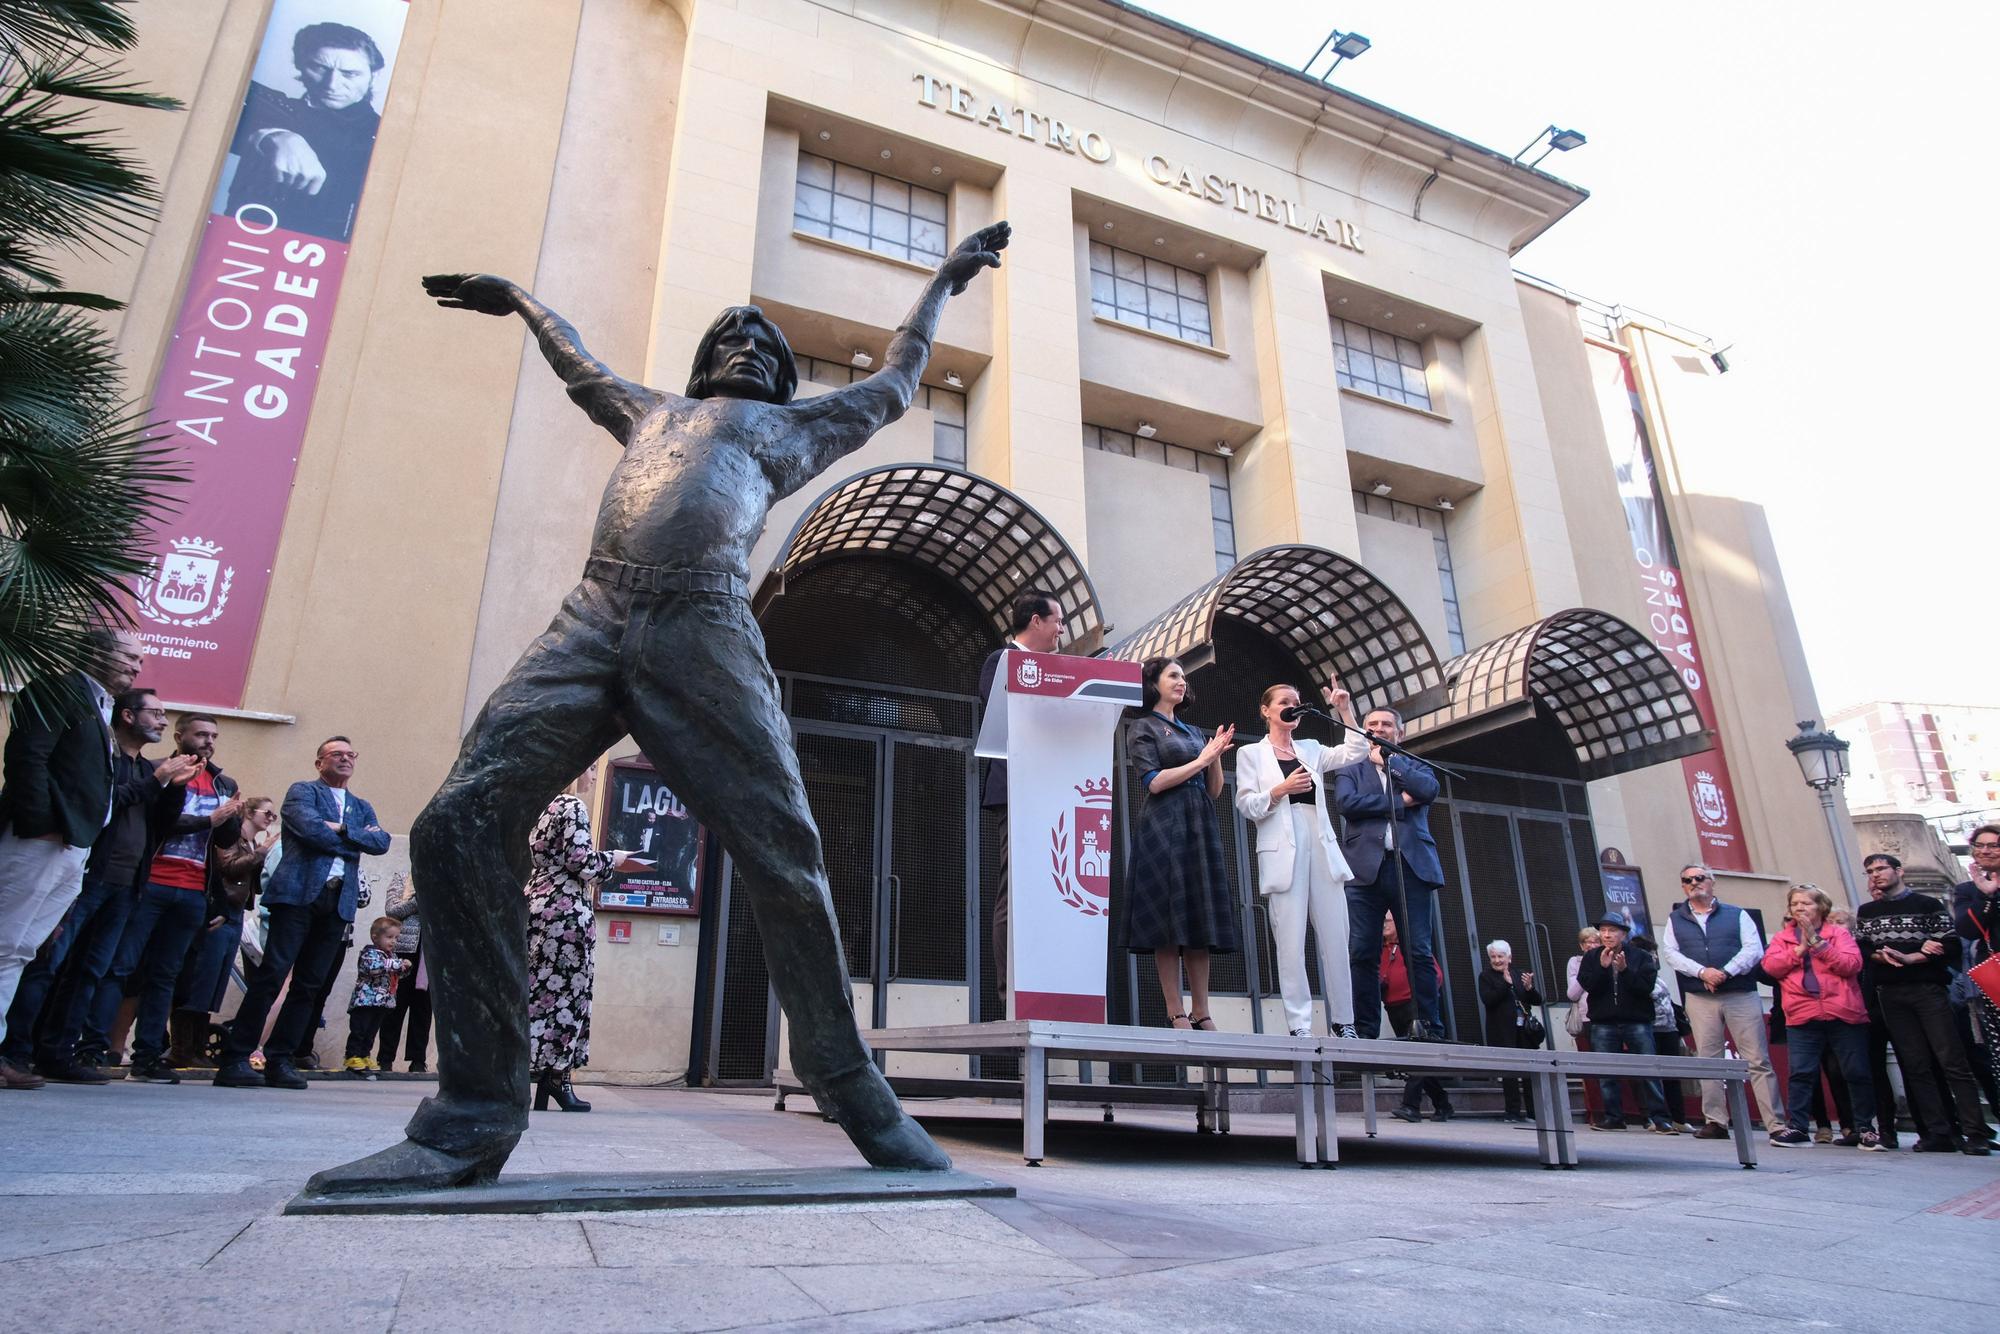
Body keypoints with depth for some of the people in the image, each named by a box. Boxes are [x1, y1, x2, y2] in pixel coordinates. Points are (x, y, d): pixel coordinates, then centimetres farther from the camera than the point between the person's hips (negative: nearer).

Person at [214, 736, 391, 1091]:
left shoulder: (362, 807, 24)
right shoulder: (302, 791, 9)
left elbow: (382, 842, 6)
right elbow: (309, 827, -11)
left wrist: (342, 829, -6)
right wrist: (357, 841, -3)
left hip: (338, 901, 5)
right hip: (299, 893, -5)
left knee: (309, 985, 5)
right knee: (271, 975, -9)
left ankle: (279, 1060, 10)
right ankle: (234, 1059, -4)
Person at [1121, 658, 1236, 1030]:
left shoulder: (1194, 731, 22)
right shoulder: (1143, 727, 4)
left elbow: (1214, 791, 17)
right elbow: (1154, 782, -10)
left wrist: (1216, 756, 1)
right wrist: (1200, 760, -6)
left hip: (1200, 828, 6)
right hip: (1165, 828, -6)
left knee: (1201, 919, 2)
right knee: (1168, 920, -9)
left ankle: (1201, 1014, 4)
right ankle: (1176, 1015, -6)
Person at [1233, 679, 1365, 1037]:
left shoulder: (1311, 749, 20)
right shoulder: (1251, 754, 9)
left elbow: (1356, 751, 10)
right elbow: (1246, 806, 0)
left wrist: (1345, 710, 5)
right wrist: (1280, 790, -14)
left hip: (1322, 850, 4)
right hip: (1283, 854, -4)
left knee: (1336, 939, 2)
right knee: (1291, 943, -7)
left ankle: (1343, 1023, 8)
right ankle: (1300, 1025, -5)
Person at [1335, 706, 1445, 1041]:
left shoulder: (1414, 766, 21)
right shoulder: (1349, 769, 17)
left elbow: (1428, 790, -2)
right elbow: (1346, 802, -3)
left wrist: (1389, 760, 4)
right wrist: (1399, 802, -3)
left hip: (1412, 866, 1)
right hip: (1366, 868, 0)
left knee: (1420, 953, -3)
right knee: (1362, 954, -4)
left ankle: (1430, 1027, 1)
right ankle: (1366, 1031, -1)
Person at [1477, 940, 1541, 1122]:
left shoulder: (1520, 976, 13)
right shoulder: (1486, 976, 3)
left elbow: (1537, 1001, 10)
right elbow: (1487, 1000, -12)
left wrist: (1529, 987, -11)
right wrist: (1506, 983, -17)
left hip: (1524, 1030, 3)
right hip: (1502, 1032, -3)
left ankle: (1533, 1112, 10)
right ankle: (1513, 1111, 3)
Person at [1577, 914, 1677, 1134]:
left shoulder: (1640, 957, 2)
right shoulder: (1591, 958, 8)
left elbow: (1646, 987, -10)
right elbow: (1587, 985, -5)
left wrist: (1625, 970, -21)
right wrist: (1602, 967, -18)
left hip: (1637, 1021, -2)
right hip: (1603, 1023, 2)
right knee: (1606, 1072, 2)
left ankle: (1658, 1118, 2)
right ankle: (1613, 1117, 9)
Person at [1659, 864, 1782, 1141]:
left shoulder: (1737, 915, 11)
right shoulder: (1675, 919, 14)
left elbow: (1754, 948, -1)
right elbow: (1670, 953, 2)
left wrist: (1725, 972, -15)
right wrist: (1702, 972, -13)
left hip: (1741, 994, -1)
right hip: (1699, 998, 1)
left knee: (1758, 1060, -3)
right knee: (1708, 1060, 1)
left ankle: (1776, 1124, 0)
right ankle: (1715, 1122, 5)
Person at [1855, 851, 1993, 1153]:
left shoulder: (1929, 905, 5)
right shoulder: (1866, 912, 17)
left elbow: (1951, 947, -4)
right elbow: (1859, 948, 10)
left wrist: (1910, 958, -12)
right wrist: (1880, 956, -10)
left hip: (1928, 989, -3)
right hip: (1890, 995, 3)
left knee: (1952, 1061, -8)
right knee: (1914, 1066, 1)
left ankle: (1975, 1133, -5)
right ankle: (1938, 1133, 3)